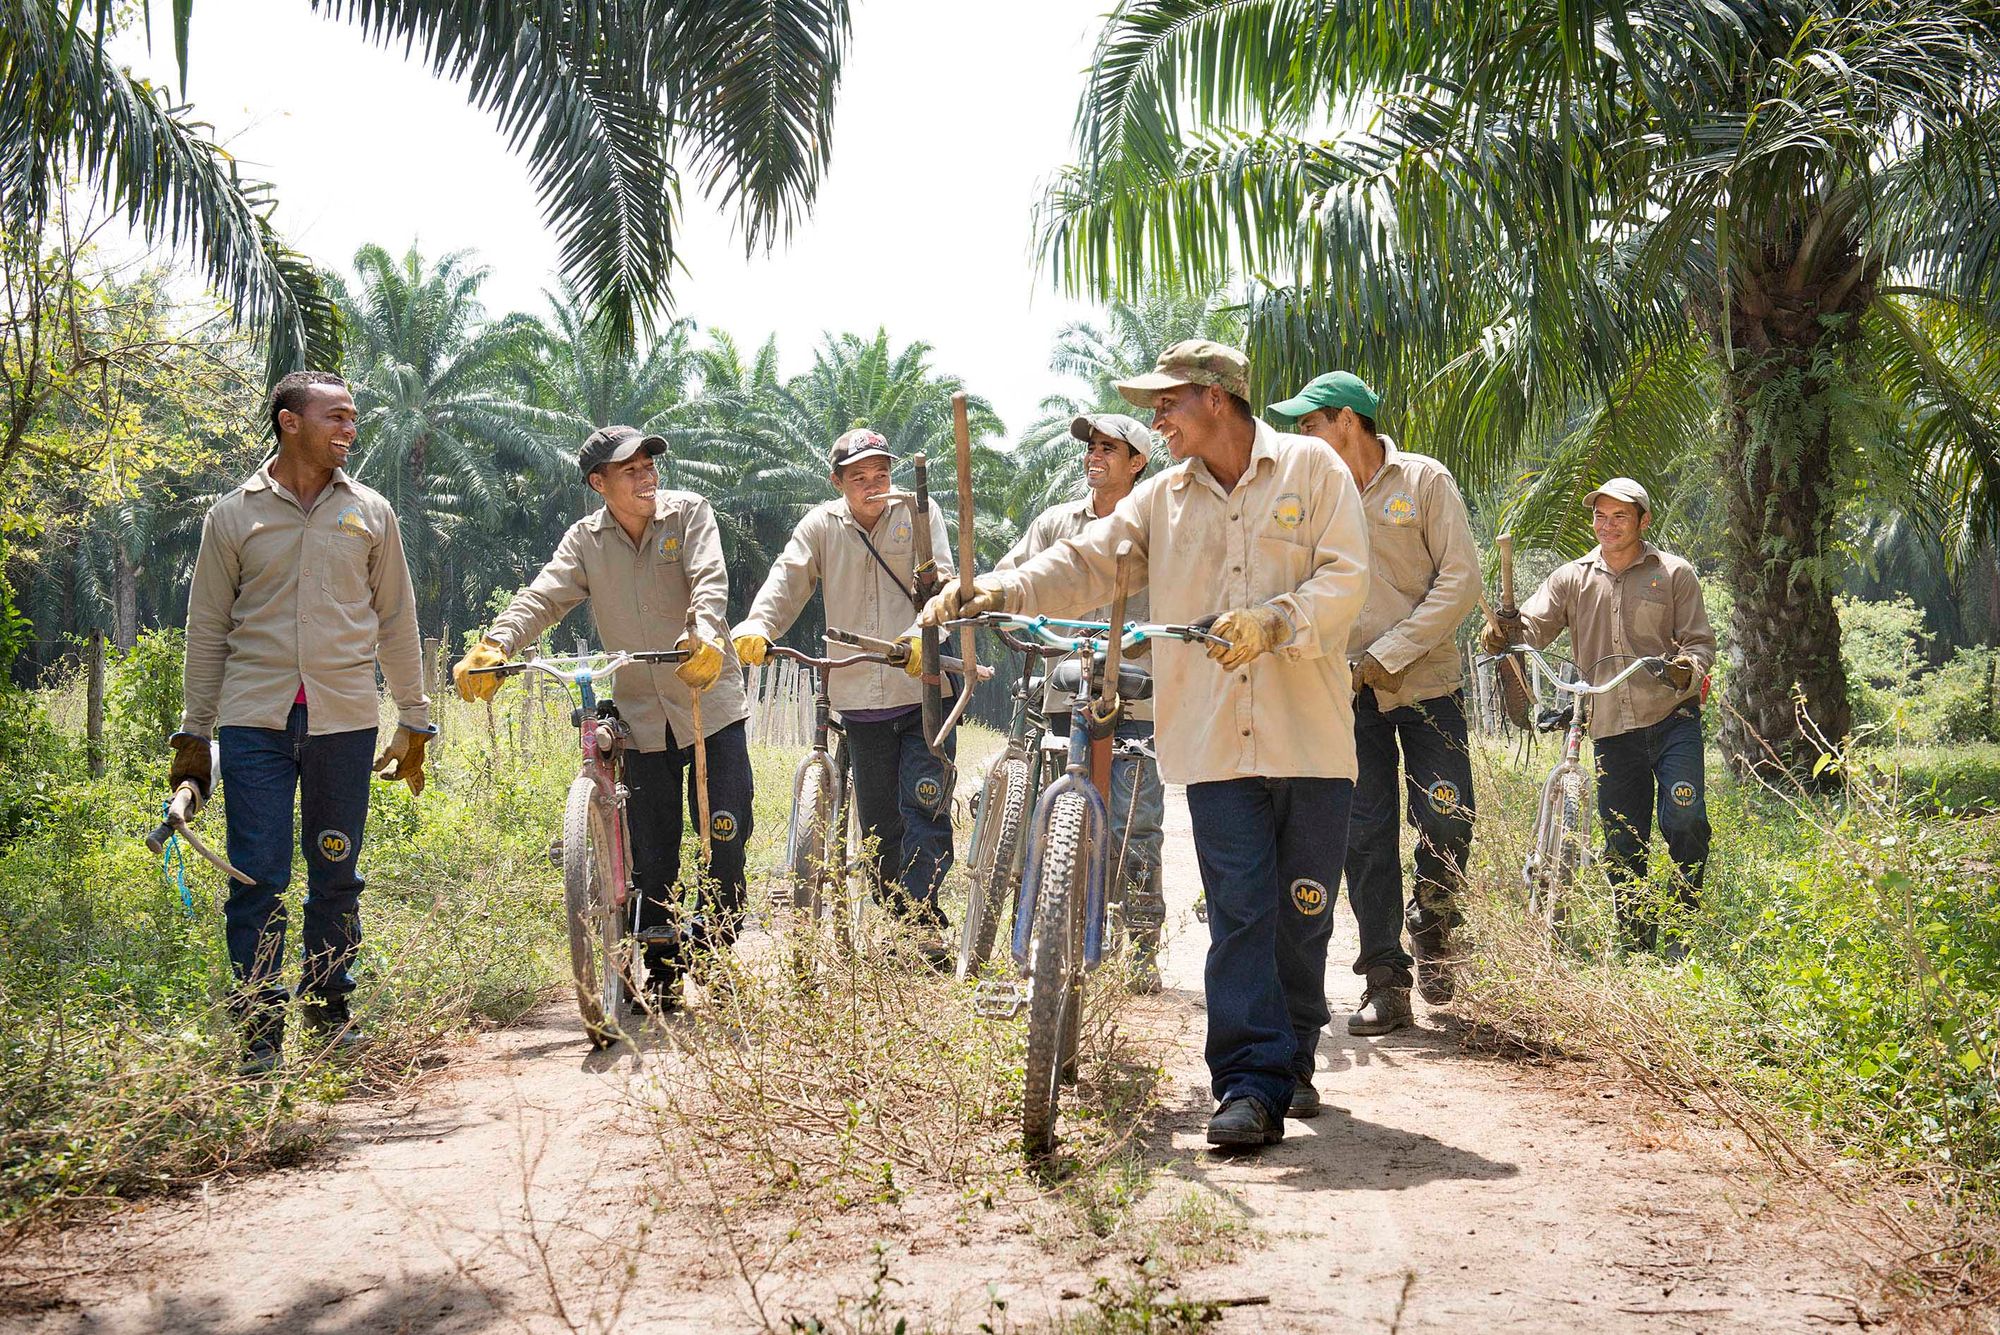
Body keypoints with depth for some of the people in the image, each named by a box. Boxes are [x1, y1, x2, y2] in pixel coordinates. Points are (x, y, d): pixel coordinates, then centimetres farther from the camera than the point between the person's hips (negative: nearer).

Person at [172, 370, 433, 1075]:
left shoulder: (370, 513, 9)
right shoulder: (234, 514, 5)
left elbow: (396, 622, 13)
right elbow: (208, 630, 8)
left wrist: (414, 723, 11)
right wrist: (193, 734, 6)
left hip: (345, 721, 1)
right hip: (254, 720, -1)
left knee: (336, 875, 8)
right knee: (257, 877, -3)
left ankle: (332, 1011, 23)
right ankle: (259, 1030, 5)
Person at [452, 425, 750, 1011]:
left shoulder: (688, 512, -4)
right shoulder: (585, 539, 2)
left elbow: (709, 581, -19)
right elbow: (543, 597, -10)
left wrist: (706, 633, -40)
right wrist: (495, 645, -29)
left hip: (711, 702, -2)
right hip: (641, 715, 2)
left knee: (727, 831, -5)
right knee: (652, 856, 6)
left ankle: (712, 950, 16)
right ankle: (663, 972, 18)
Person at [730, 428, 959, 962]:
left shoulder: (918, 512, 3)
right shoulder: (822, 524, 8)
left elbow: (940, 581, -8)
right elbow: (787, 579, -4)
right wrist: (756, 627, -24)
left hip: (922, 687, -2)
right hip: (858, 696, 3)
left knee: (925, 807, -10)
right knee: (878, 821, 8)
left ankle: (925, 920, -5)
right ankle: (896, 920, 20)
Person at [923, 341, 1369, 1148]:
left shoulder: (1312, 468, 3)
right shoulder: (1164, 498, 15)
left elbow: (1346, 580, -4)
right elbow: (1086, 564, 7)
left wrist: (1272, 620, -21)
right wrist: (993, 591, -8)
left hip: (1309, 738, -2)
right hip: (1215, 744, 2)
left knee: (1302, 913, 5)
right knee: (1238, 916, -4)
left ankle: (1292, 1063, 24)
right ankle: (1253, 1086, -4)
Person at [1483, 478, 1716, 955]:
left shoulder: (1674, 573, 4)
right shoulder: (1572, 579, 10)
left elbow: (1700, 641, 4)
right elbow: (1533, 626, -1)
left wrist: (1688, 670, -20)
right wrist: (1505, 633, -25)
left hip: (1672, 718, -2)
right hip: (1611, 730, 3)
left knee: (1684, 817, -18)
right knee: (1622, 846, 6)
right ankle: (1637, 944, 17)